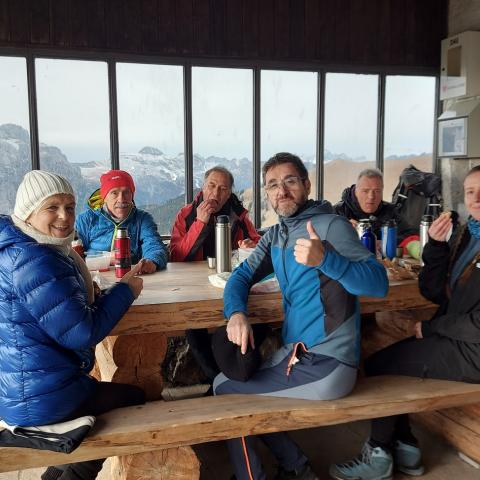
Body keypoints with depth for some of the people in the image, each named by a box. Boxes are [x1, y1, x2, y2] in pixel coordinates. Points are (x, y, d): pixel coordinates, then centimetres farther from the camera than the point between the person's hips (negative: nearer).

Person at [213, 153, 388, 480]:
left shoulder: (331, 225, -14)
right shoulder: (276, 235, 10)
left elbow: (379, 283, -23)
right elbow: (242, 276, 7)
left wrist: (325, 260, -40)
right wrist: (236, 313, -15)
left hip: (326, 364, -8)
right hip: (296, 351, 8)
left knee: (224, 388, -4)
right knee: (235, 376, 21)